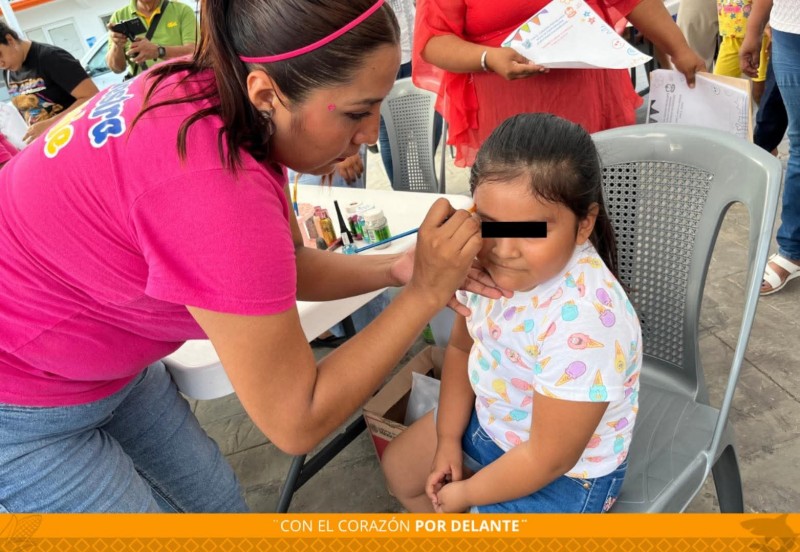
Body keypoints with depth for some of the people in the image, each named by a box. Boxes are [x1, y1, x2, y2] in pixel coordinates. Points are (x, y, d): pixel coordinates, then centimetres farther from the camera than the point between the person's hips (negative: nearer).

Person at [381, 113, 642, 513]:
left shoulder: (583, 322, -40)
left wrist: (466, 493, -13)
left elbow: (547, 459, -28)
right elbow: (462, 347, 1)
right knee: (400, 465, 22)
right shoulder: (488, 262, -19)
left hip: (565, 474, -7)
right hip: (491, 418, 7)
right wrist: (448, 439, 2)